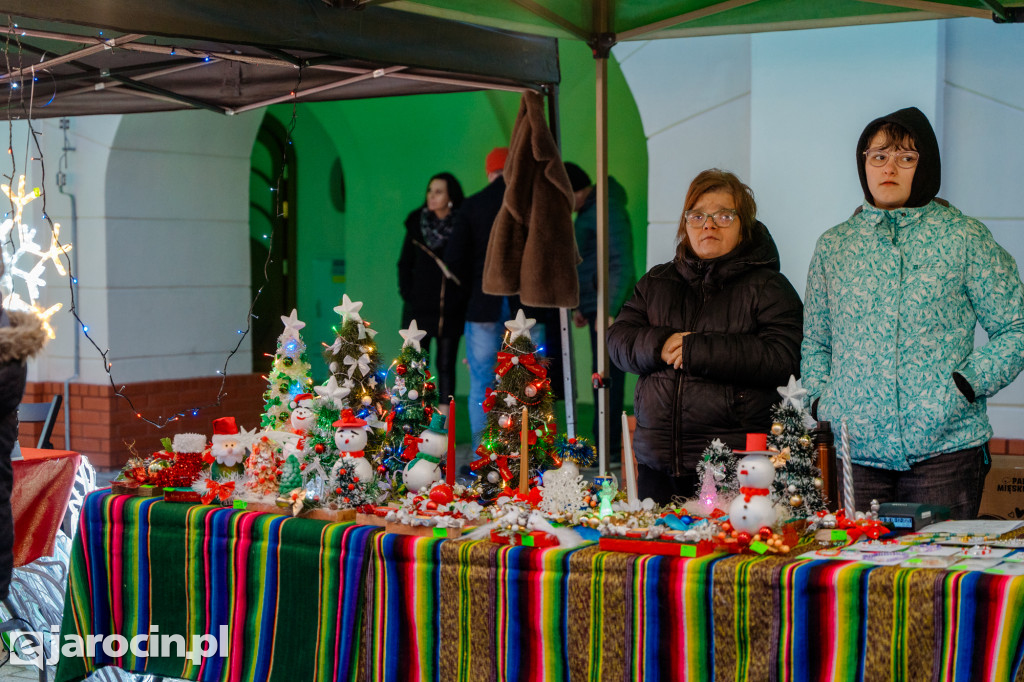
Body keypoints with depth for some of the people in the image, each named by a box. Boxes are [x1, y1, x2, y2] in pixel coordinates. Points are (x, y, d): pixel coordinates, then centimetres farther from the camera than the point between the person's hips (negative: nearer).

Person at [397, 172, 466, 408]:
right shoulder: (417, 223, 6)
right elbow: (404, 263, 10)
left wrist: (463, 296, -6)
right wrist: (407, 294, 1)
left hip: (451, 309, -1)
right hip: (420, 307, 1)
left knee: (446, 365, 4)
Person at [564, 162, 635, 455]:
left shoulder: (607, 211, -15)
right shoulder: (588, 211, 17)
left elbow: (622, 264, -22)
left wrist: (609, 310, -25)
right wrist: (581, 305, 24)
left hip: (609, 308, -10)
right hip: (597, 307, 10)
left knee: (606, 375, -8)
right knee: (604, 376, 11)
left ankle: (607, 449, -5)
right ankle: (604, 446, 15)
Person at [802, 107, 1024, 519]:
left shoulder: (965, 238, 4)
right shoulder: (833, 246, 13)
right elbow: (814, 343, 19)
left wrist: (965, 385, -8)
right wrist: (821, 401, 2)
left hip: (943, 449, -2)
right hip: (853, 450, 2)